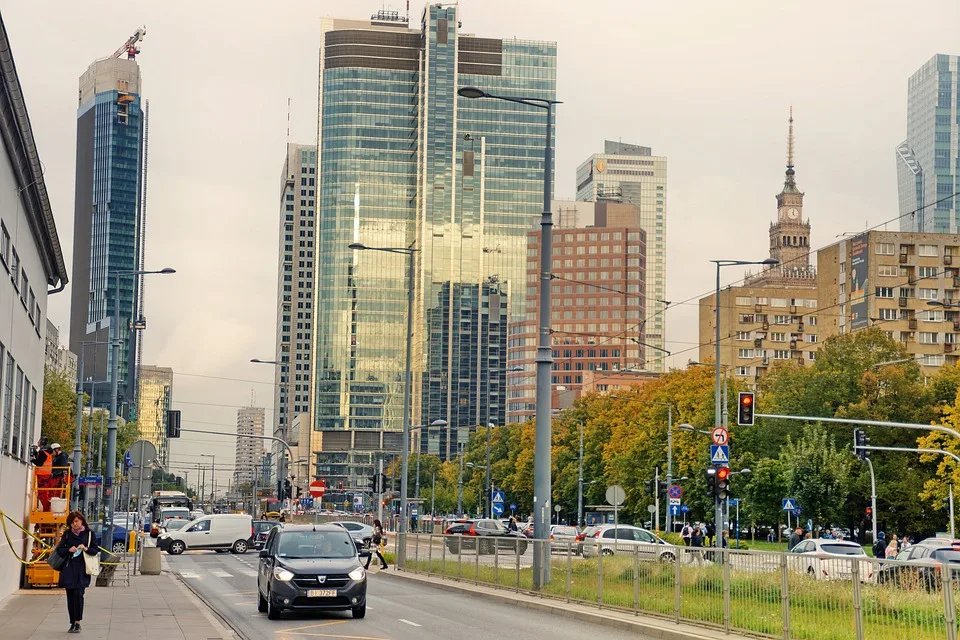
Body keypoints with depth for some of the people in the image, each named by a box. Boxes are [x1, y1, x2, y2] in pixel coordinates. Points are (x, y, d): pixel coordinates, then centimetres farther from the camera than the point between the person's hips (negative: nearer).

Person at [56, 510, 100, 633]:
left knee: (78, 594, -14)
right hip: (68, 568, 3)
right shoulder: (67, 534, 8)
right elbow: (59, 550, 8)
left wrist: (86, 549, -15)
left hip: (82, 569, -3)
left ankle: (77, 622, -9)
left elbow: (96, 549, 4)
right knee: (70, 596, 4)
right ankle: (72, 623, 12)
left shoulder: (89, 533, 3)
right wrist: (69, 550, -11)